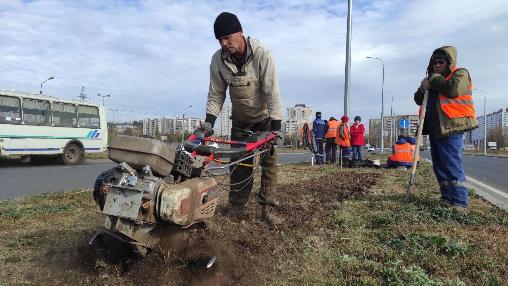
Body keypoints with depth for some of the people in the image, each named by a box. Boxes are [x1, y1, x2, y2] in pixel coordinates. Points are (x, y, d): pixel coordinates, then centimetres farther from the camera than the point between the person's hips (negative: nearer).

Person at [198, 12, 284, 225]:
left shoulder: (261, 54, -27)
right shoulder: (218, 60, -16)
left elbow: (272, 92, -28)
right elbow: (216, 93, -7)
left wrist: (276, 126, -30)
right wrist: (209, 121, -18)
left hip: (265, 117, -3)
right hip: (240, 120, 3)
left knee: (269, 160, -5)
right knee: (239, 162, 4)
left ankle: (267, 208, 1)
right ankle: (237, 207, 13)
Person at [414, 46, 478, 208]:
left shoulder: (460, 73, 4)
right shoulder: (433, 79, 25)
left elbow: (453, 89, -18)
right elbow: (418, 100, 20)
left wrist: (434, 80, -4)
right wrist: (423, 89, -1)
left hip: (451, 127, -8)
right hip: (435, 128, 8)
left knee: (451, 163, -14)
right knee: (439, 166, 9)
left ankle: (459, 202, -12)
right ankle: (447, 198, 17)